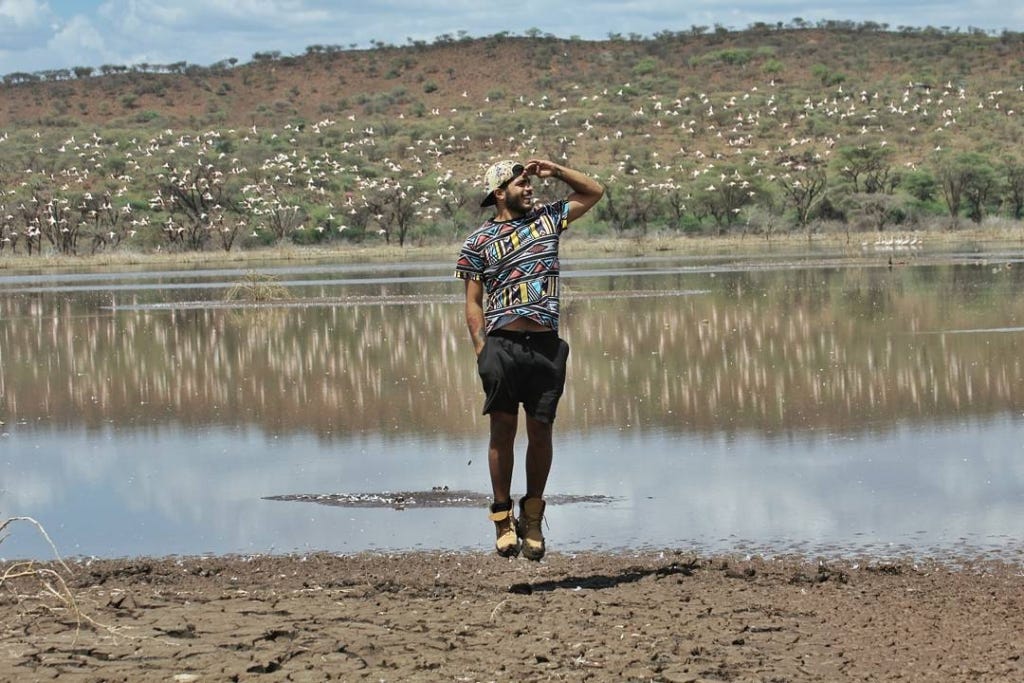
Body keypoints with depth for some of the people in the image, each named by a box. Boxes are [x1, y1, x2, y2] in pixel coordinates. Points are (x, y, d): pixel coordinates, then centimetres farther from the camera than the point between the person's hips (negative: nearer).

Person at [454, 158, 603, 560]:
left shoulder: (546, 219, 14)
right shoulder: (479, 241, 5)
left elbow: (593, 192, 23)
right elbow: (473, 303, 4)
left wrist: (556, 172, 10)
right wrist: (481, 351, -5)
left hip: (545, 344, 3)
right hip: (502, 343, -3)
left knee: (540, 432, 4)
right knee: (503, 429, -2)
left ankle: (533, 517, 15)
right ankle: (503, 519, 6)